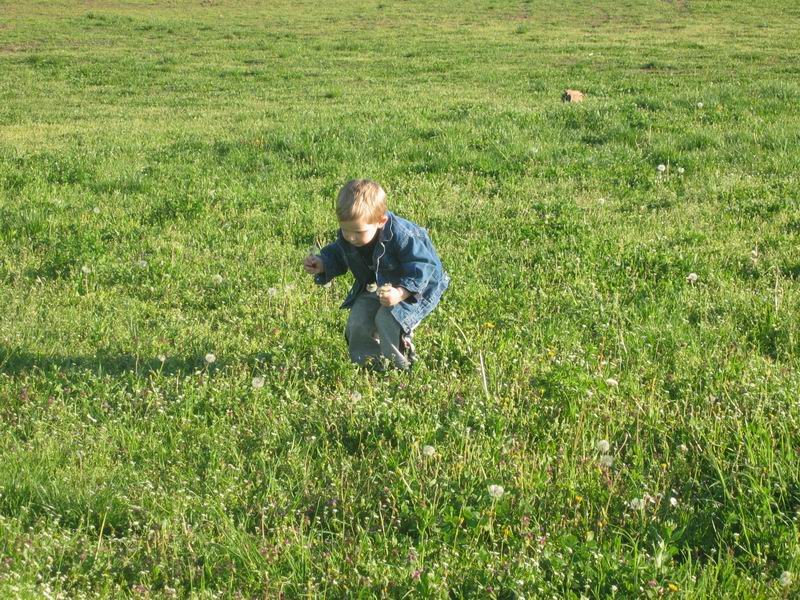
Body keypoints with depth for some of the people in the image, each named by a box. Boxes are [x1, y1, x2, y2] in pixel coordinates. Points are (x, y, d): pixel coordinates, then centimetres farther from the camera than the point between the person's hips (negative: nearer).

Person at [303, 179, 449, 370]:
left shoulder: (401, 236, -35)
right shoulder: (346, 238, -15)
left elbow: (421, 268, -32)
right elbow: (336, 255, 7)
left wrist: (400, 294, -47)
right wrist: (321, 265, -16)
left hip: (415, 288, -6)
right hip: (374, 288, 7)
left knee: (389, 318, -27)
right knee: (357, 321, -7)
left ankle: (400, 366, -5)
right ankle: (368, 362, 17)